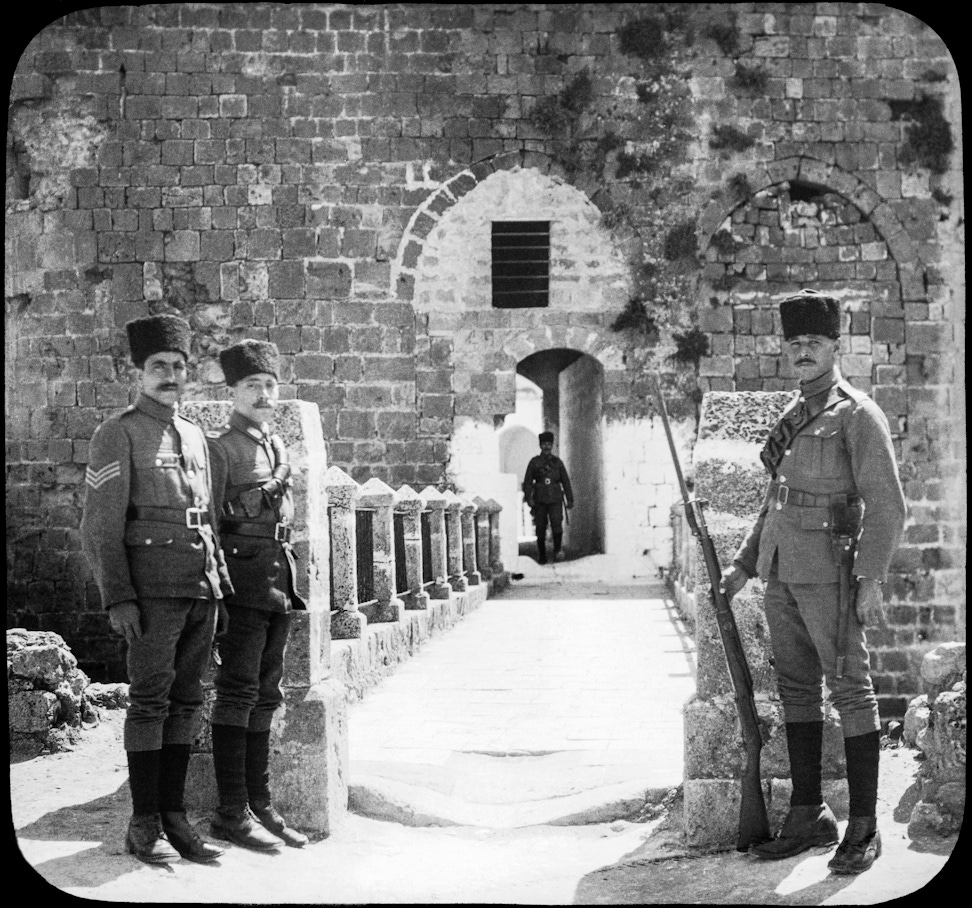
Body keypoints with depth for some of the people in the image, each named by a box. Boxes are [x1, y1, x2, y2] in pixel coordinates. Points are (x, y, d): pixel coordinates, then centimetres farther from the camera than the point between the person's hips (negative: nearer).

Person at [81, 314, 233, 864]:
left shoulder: (196, 437, 17)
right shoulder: (119, 434, -3)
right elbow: (101, 526, -8)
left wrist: (222, 588, 16)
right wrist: (118, 598, -15)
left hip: (201, 590, 6)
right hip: (154, 588, -6)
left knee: (187, 701, 7)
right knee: (150, 701, -4)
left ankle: (175, 817, 13)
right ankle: (145, 827, 2)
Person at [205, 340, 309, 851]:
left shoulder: (277, 446, 17)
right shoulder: (219, 447, -6)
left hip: (280, 579, 8)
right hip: (243, 579, -8)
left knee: (265, 695, 10)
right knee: (238, 692, -7)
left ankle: (260, 804, 15)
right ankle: (231, 813, -4)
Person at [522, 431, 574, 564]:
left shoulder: (557, 462, 11)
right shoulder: (534, 462, 7)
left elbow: (565, 481, 14)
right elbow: (527, 482, 6)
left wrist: (570, 499, 11)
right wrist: (528, 498, -6)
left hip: (555, 499, 0)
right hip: (540, 501, 0)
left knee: (557, 523, -19)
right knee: (541, 528, 2)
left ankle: (558, 550, -11)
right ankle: (541, 556, 12)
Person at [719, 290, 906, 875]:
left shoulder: (858, 415, -7)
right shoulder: (792, 416, 16)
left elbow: (887, 505, -12)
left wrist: (871, 579, -20)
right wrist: (745, 564, 21)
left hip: (829, 573, -8)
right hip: (782, 570, 8)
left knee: (850, 690, -2)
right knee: (797, 690, 11)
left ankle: (865, 828, 5)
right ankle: (809, 816, 20)